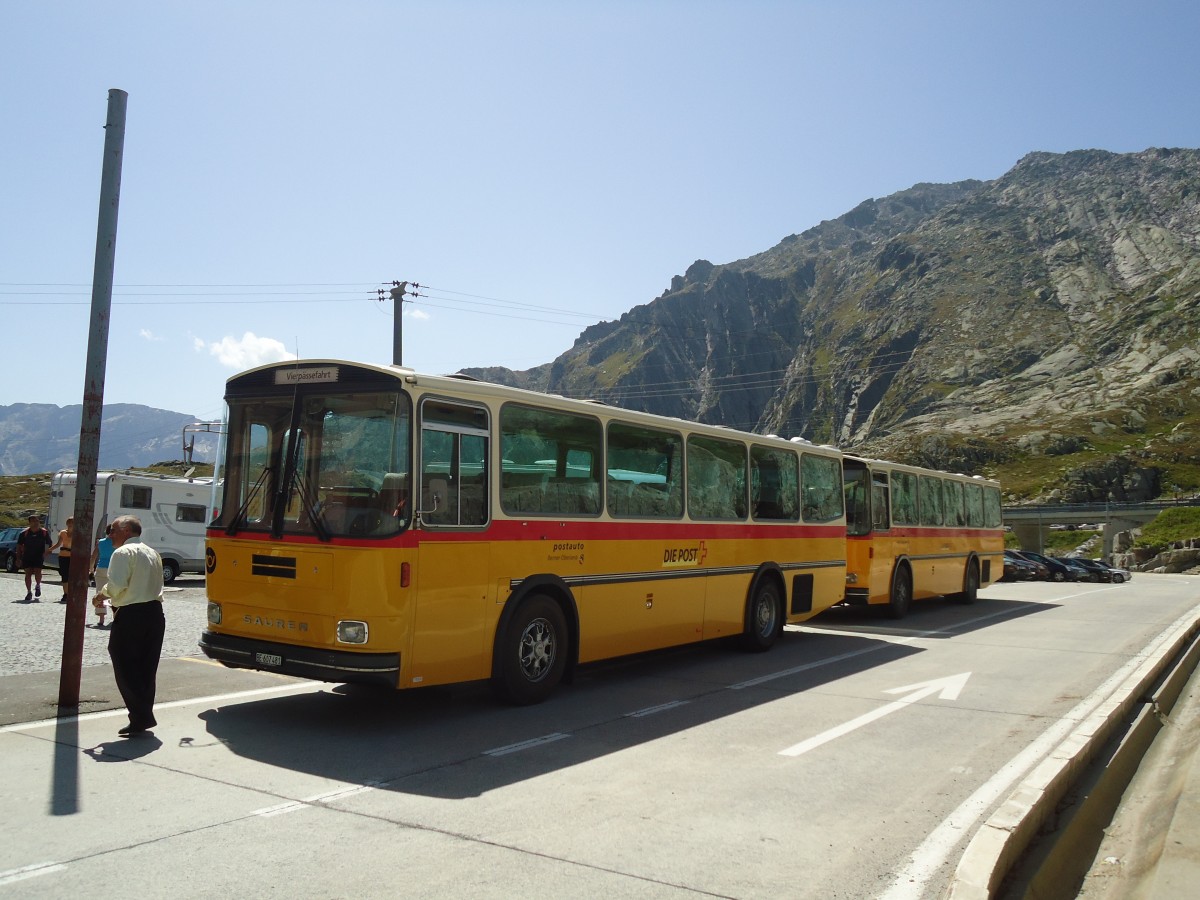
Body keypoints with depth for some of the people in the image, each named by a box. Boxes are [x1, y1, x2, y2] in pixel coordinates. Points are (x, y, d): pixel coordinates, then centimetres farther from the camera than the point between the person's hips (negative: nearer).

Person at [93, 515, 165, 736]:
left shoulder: (123, 552, -10)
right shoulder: (153, 553, 16)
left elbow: (117, 586, -20)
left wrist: (102, 593, 0)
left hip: (130, 616, -8)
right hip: (155, 612, 8)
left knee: (126, 669, 0)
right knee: (147, 669, 13)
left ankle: (140, 718, -2)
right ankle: (144, 716, 17)